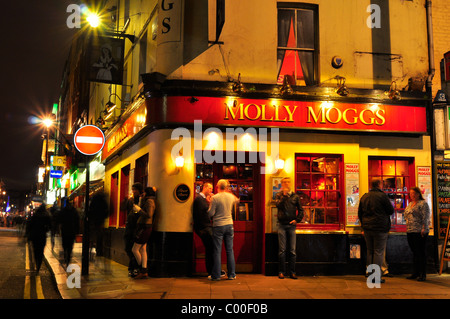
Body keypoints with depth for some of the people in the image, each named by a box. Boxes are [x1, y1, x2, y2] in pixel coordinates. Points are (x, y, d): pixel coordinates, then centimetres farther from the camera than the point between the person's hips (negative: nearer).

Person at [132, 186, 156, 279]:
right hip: (144, 227, 10)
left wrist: (138, 209, -16)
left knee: (135, 249, -5)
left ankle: (142, 270, 3)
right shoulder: (146, 200, 18)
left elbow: (149, 215, -23)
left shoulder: (149, 201, -13)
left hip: (145, 228, -10)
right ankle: (144, 272, 9)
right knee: (142, 250, 8)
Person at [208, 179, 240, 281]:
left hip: (218, 226, -4)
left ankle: (216, 275, 5)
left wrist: (210, 204, 5)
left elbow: (211, 213, -10)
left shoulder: (215, 198, -11)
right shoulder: (231, 196, 3)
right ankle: (232, 274, 11)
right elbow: (237, 200, 26)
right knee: (230, 250, 8)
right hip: (229, 225, 4)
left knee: (217, 251, 2)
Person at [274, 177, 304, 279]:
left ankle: (292, 272, 11)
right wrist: (284, 194, -15)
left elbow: (300, 210, 13)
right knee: (282, 250, 0)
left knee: (292, 250, 3)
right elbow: (278, 205, -13)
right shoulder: (279, 195, 6)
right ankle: (281, 272, 8)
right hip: (282, 225, -1)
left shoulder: (295, 196, 9)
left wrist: (297, 220, 1)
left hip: (291, 225, 1)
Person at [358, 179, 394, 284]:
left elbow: (359, 213, 14)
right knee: (379, 252, -1)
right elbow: (391, 211, -5)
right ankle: (377, 277, -1)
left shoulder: (364, 197, 9)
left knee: (370, 251, 14)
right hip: (380, 228, -5)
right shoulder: (382, 196, -10)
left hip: (367, 228, 6)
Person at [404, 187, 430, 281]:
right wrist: (408, 228, 19)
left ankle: (423, 275, 1)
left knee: (421, 253, -4)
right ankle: (415, 273, 19)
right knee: (414, 253, 12)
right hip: (410, 231, 8)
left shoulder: (423, 203, -5)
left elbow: (425, 217, -14)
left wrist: (423, 228, -21)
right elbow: (406, 216, 25)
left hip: (419, 232, -8)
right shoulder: (410, 204, 20)